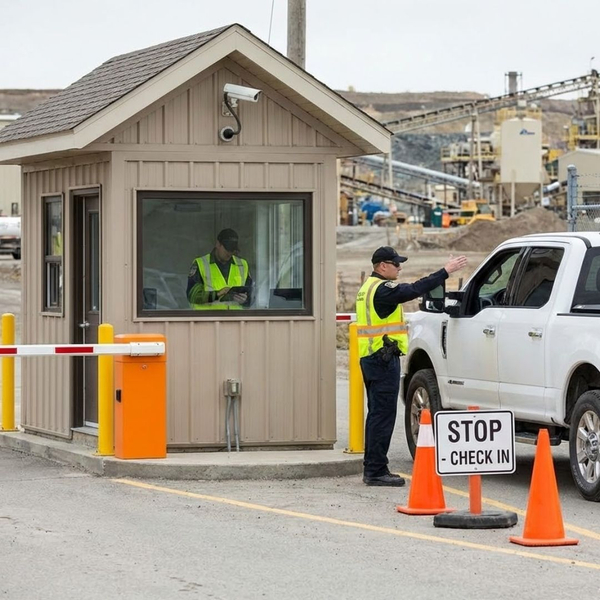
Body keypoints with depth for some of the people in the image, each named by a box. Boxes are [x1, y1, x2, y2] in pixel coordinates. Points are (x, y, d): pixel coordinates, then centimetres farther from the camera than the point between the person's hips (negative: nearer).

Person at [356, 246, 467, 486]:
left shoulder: (369, 288, 18)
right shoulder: (383, 289, -16)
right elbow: (415, 289, -22)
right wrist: (445, 271, -19)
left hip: (370, 358, 11)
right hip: (384, 358, -11)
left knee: (377, 414, 15)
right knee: (383, 415, -9)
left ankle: (372, 468, 18)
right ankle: (376, 471, -9)